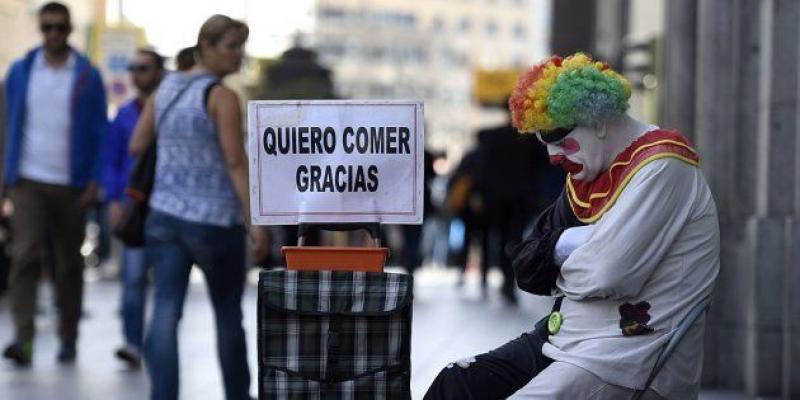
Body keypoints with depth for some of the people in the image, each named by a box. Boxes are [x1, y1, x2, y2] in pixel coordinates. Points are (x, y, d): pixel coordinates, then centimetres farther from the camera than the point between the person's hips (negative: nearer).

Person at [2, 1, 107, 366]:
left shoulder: (87, 76, 0)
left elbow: (99, 133, 1)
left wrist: (94, 181, -7)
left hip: (71, 185, 0)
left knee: (69, 263, 8)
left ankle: (68, 339, 19)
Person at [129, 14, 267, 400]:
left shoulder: (166, 87, 8)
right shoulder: (222, 97, -11)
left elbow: (136, 146, 12)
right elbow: (235, 162, -16)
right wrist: (255, 221, -15)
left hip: (164, 216, 5)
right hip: (215, 219, -5)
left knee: (165, 312, -2)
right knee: (229, 316, 12)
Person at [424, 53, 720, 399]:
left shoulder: (661, 167, -13)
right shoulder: (584, 178, 15)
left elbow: (606, 275, -23)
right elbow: (527, 268, 12)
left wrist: (564, 257, -1)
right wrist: (566, 244, -9)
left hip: (629, 355, -9)